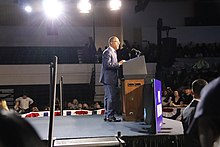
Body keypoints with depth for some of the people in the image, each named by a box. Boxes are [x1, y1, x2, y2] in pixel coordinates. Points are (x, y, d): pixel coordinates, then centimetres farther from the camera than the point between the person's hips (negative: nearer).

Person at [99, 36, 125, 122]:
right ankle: (110, 116, -3)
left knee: (108, 97, 13)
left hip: (112, 79, 11)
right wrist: (119, 64, -18)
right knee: (112, 97, -9)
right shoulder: (107, 52, -12)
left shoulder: (113, 52, 20)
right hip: (109, 79, -11)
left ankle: (106, 115, 19)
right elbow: (107, 65, -22)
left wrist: (120, 63, 10)